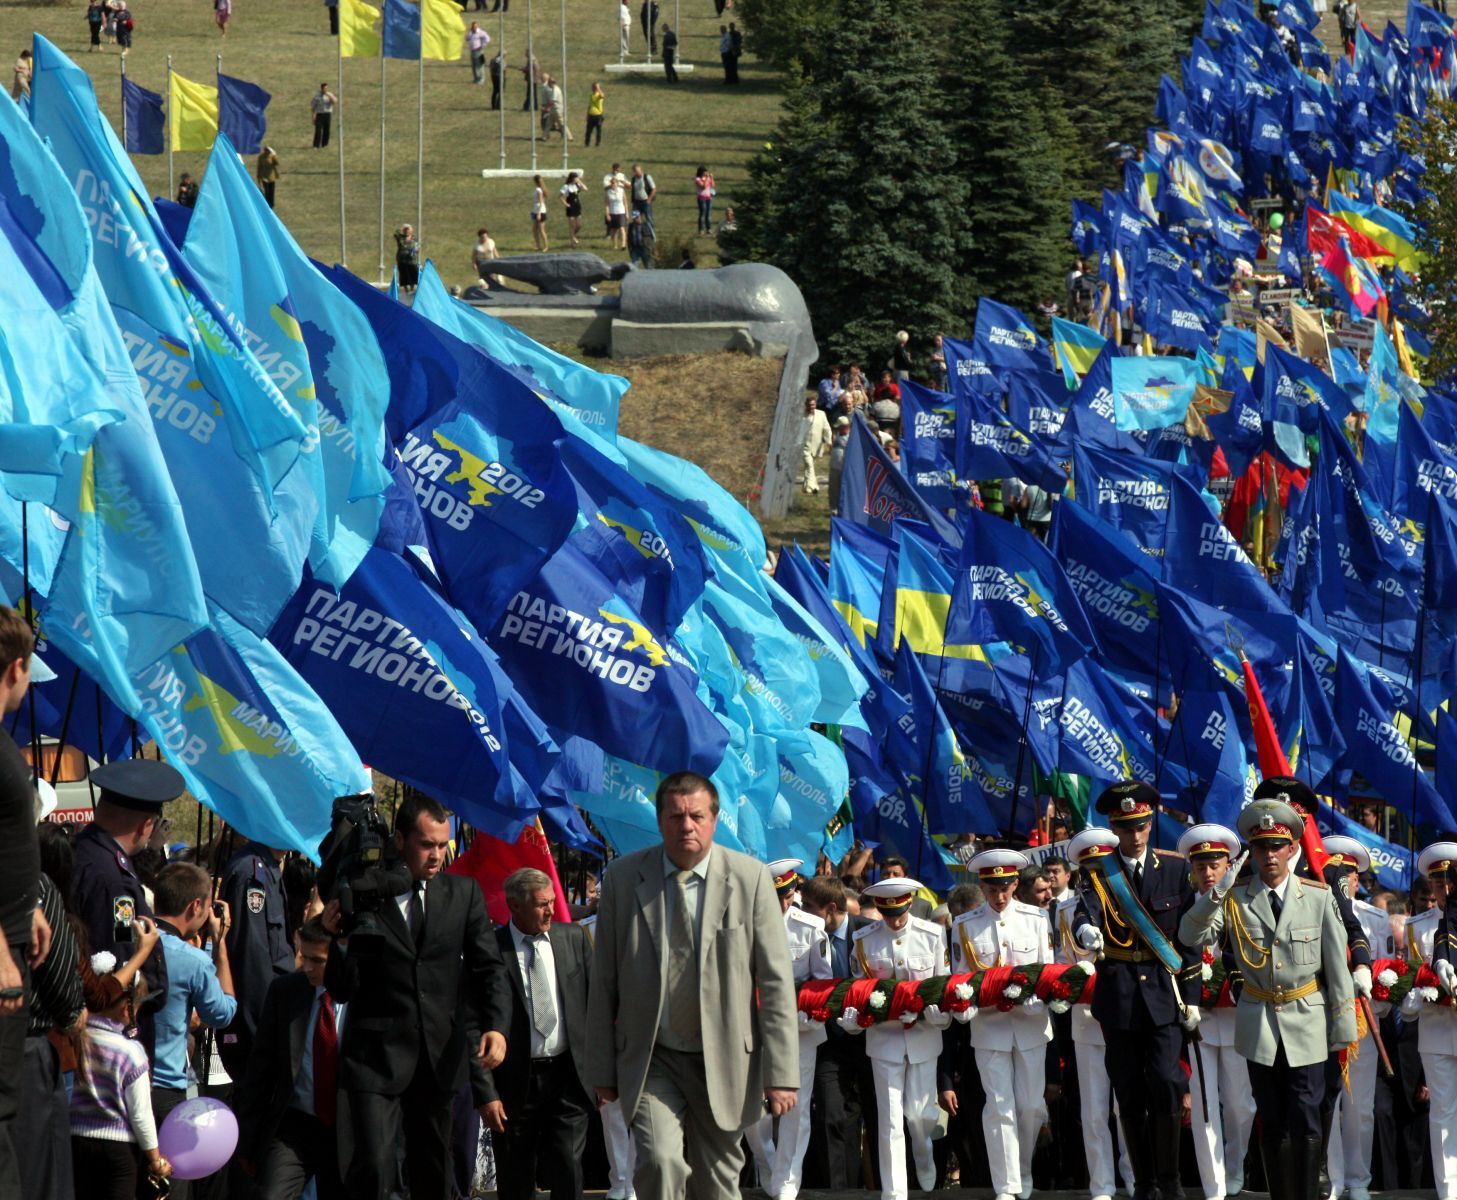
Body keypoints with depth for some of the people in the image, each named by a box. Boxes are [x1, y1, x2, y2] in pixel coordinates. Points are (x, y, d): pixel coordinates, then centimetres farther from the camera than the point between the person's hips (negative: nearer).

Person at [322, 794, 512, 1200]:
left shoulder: (463, 893, 8)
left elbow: (489, 967, 7)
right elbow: (341, 990, -1)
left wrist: (496, 1026, -10)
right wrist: (339, 940, -19)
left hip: (440, 1056, 4)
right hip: (376, 1055, -4)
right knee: (373, 1167, -16)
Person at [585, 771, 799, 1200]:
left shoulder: (750, 879, -3)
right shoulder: (622, 878, -1)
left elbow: (776, 982, -3)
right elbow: (604, 983, 4)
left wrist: (781, 1072, -7)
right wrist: (602, 1069, 3)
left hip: (724, 1064, 0)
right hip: (650, 1062, 0)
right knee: (661, 1163, -21)